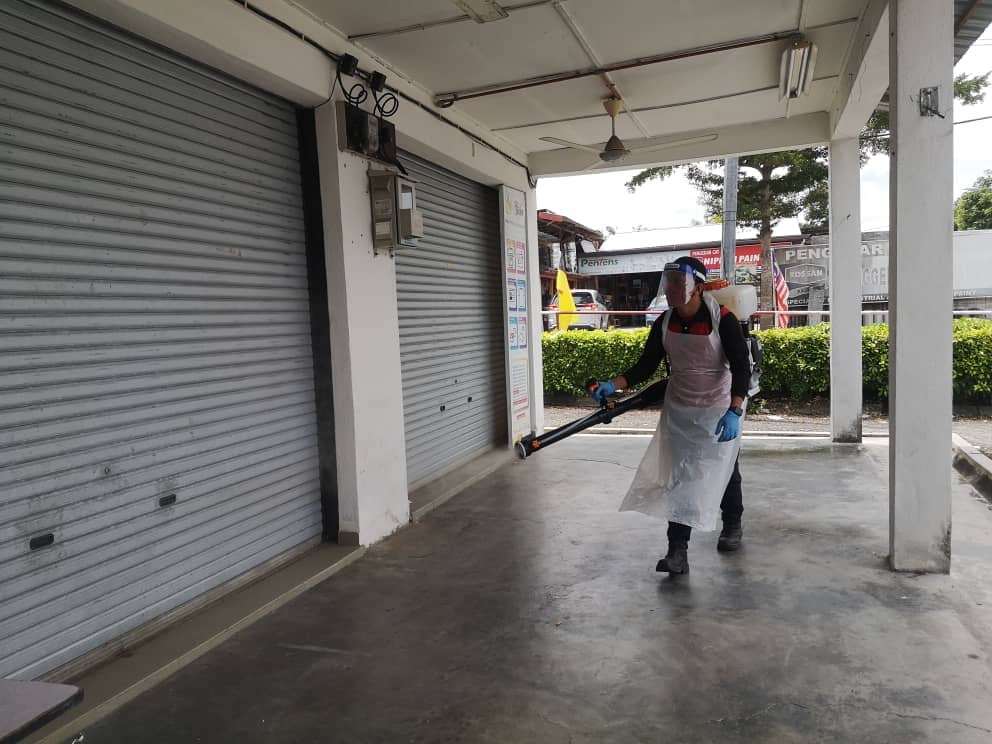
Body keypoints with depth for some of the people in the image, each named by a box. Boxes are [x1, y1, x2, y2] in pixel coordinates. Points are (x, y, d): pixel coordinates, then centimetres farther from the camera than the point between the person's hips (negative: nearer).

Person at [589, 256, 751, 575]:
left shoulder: (723, 320, -21)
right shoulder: (664, 324, -7)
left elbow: (741, 367, -22)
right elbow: (645, 366, -4)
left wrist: (734, 411, -33)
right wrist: (613, 385, -20)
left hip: (719, 410, -3)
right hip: (678, 411, 3)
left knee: (725, 470, 16)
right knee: (678, 477, -1)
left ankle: (732, 525, 43)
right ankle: (677, 551, 1)